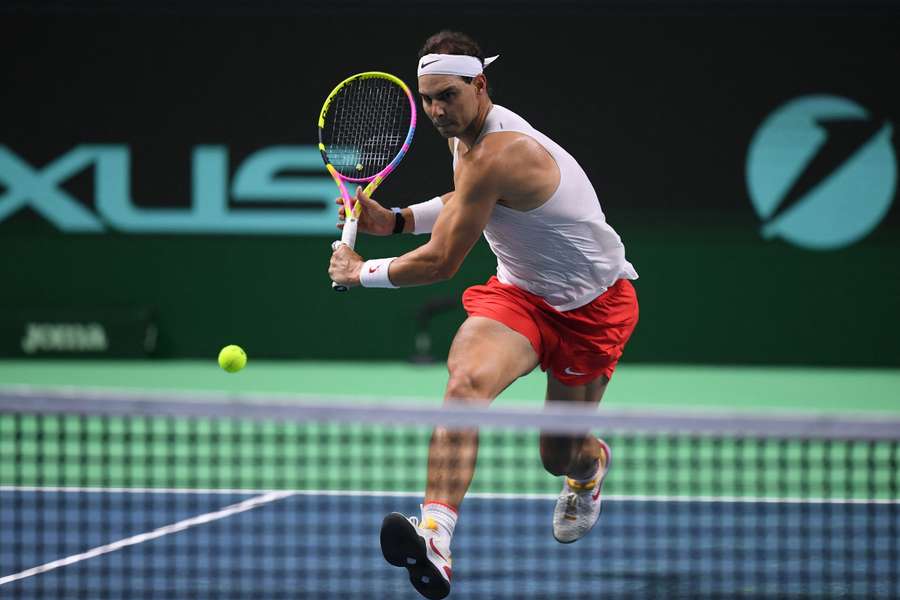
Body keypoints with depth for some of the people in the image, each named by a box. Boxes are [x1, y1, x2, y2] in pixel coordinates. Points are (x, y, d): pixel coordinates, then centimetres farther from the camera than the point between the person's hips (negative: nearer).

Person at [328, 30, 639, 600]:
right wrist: (394, 219, 8)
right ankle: (436, 535, -46)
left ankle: (592, 461, 45)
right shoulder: (467, 133, 0)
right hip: (520, 291, 6)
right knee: (466, 380, -27)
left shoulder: (496, 155, -29)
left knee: (560, 456, 2)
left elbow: (440, 263, -25)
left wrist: (361, 273, -9)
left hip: (593, 304, -6)